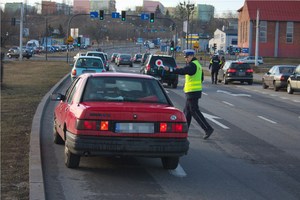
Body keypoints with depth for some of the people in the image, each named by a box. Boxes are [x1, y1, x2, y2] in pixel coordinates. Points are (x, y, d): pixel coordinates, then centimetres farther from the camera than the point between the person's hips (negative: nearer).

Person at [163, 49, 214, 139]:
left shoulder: (192, 65, -16)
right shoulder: (197, 64, 17)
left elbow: (183, 71, -32)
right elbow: (201, 78, 23)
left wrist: (169, 69, -37)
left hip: (192, 92, -10)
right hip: (195, 91, 10)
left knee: (194, 111, -8)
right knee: (187, 111, 15)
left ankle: (208, 129, -9)